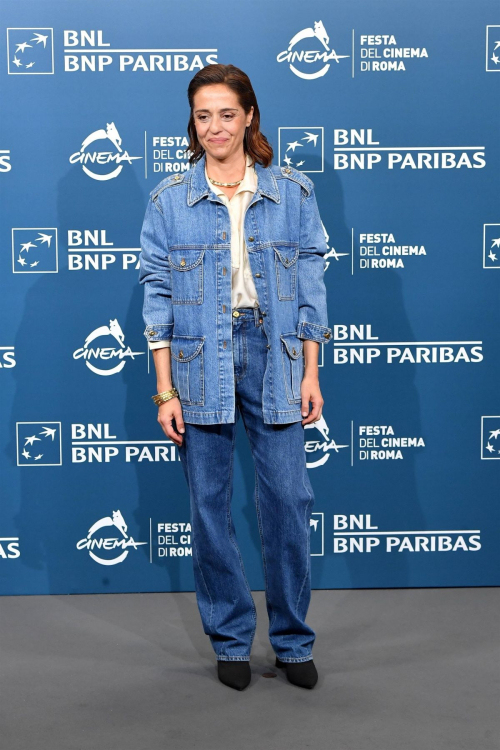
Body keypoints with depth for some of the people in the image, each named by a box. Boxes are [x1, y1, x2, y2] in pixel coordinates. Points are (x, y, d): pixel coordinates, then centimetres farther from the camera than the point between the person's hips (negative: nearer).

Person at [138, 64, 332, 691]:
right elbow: (157, 293, 1)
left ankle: (292, 639, 20)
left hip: (273, 356, 0)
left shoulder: (292, 191, 5)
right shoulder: (169, 198, 3)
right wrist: (165, 391, -4)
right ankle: (230, 639, 23)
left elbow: (311, 285, 6)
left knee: (287, 499, 0)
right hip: (201, 362, 0)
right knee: (209, 506, 5)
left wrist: (310, 374, 1)